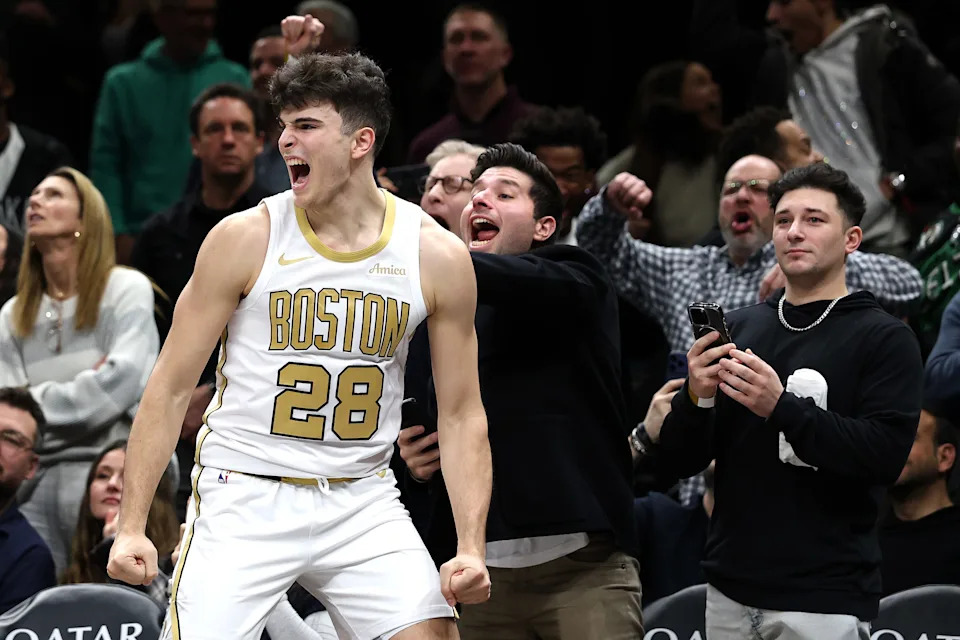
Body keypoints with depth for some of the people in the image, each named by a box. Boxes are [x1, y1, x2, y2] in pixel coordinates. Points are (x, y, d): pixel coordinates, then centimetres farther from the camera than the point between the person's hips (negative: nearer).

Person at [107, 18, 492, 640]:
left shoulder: (437, 256, -2)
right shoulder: (245, 239, -7)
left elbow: (461, 414, 4)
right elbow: (170, 389, -2)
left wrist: (471, 548, -7)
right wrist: (131, 527, -8)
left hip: (363, 501, 2)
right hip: (245, 497, -2)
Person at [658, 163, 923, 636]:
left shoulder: (885, 339, -3)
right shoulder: (739, 328, 9)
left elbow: (885, 456, -15)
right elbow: (681, 460, 8)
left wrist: (782, 406, -24)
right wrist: (696, 398, -13)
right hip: (731, 588, 4)